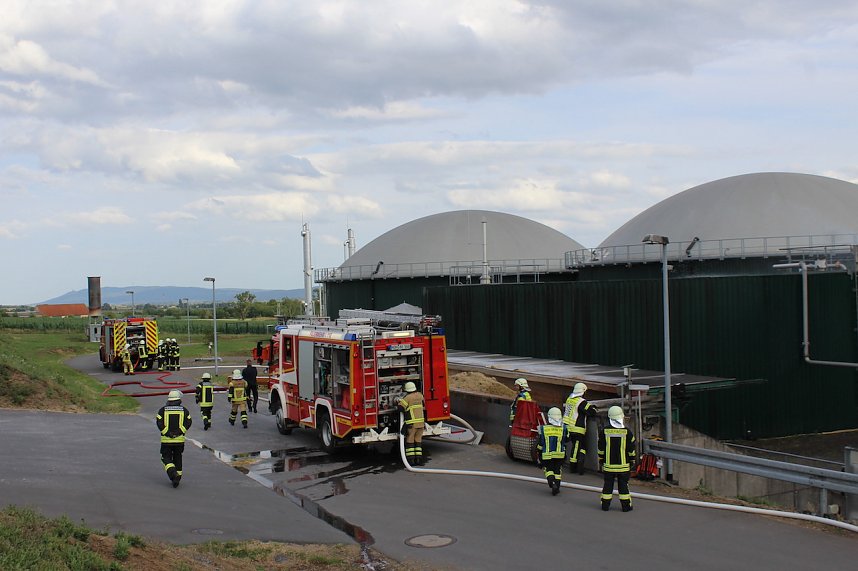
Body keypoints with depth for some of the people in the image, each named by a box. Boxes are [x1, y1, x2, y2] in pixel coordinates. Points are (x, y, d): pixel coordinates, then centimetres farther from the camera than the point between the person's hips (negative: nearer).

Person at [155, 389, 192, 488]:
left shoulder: (163, 410, 2)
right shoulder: (184, 410, 4)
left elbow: (159, 423, -9)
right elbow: (188, 422, -5)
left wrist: (167, 433, -10)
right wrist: (179, 432, -8)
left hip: (166, 439, -1)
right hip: (180, 439, 1)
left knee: (166, 458, 5)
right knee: (178, 458, 16)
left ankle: (173, 474, -19)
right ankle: (177, 477, 21)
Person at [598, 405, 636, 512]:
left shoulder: (604, 431, -4)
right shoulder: (627, 432, -7)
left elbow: (601, 449, 4)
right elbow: (631, 449, 0)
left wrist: (602, 461, 16)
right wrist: (632, 461, 13)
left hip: (608, 465, 1)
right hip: (623, 465, -1)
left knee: (608, 485, 9)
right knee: (623, 485, 6)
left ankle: (605, 505, 12)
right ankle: (626, 506, 9)